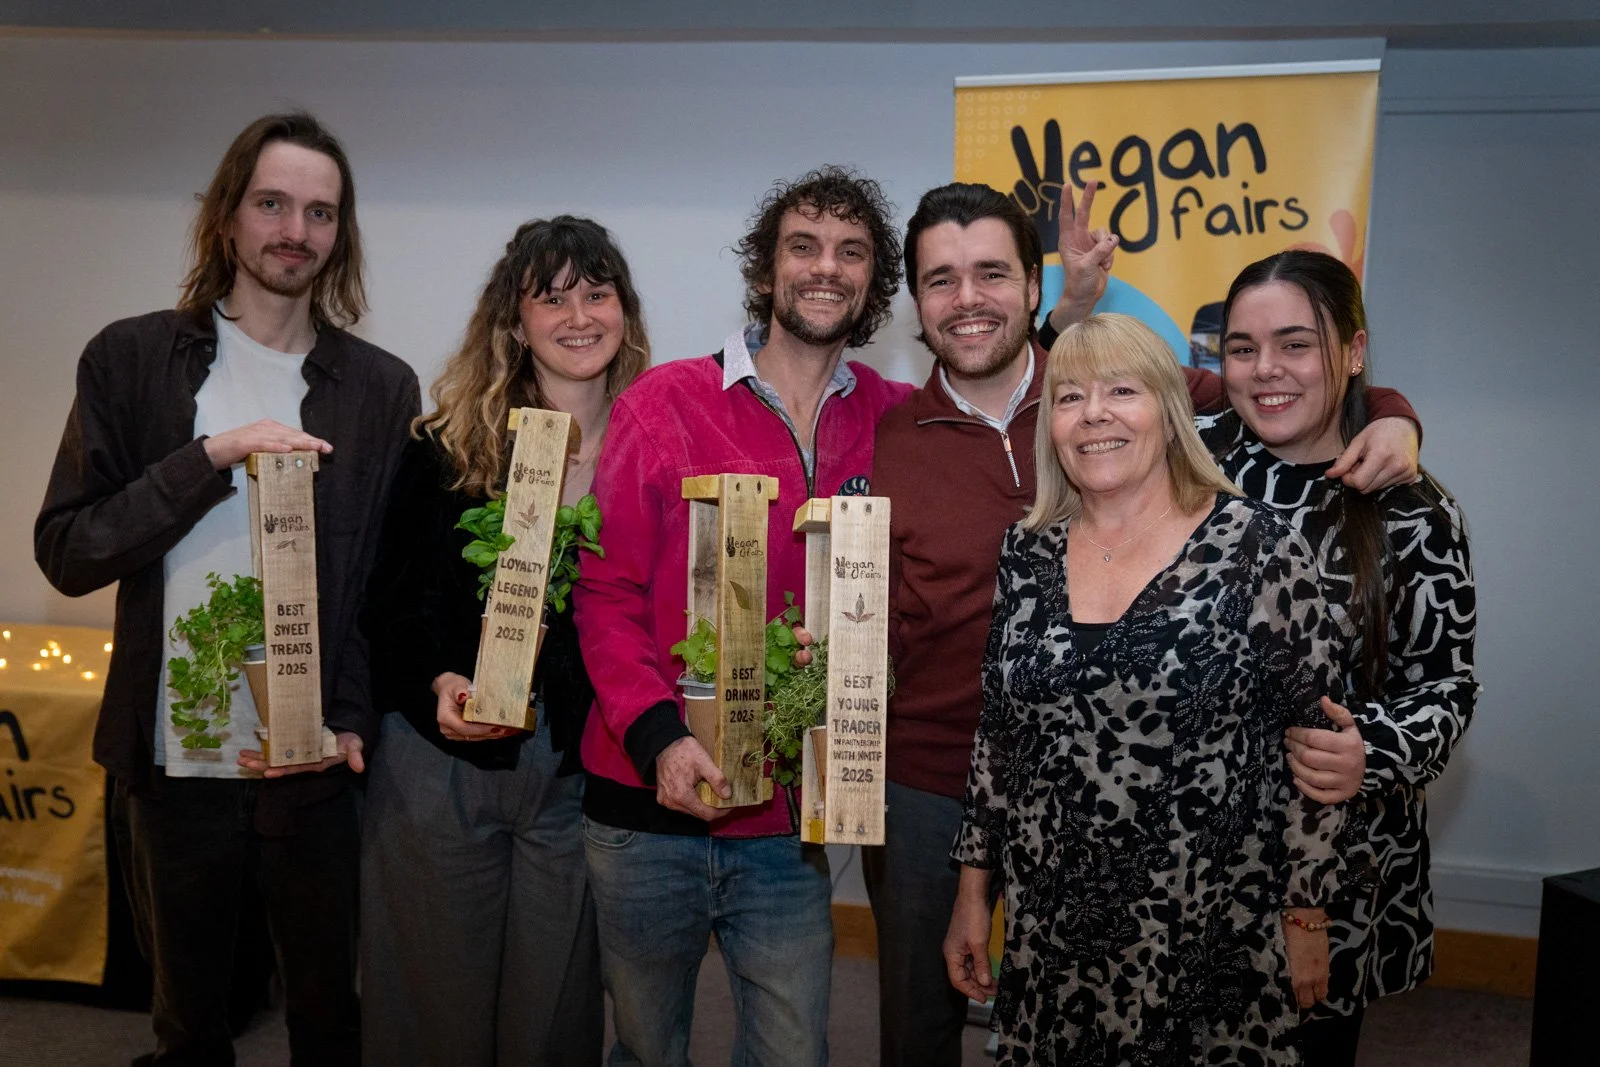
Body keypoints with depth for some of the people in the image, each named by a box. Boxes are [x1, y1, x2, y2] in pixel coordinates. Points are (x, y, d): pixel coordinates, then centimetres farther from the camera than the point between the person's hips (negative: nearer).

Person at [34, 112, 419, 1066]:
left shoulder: (382, 387, 1)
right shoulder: (132, 361, -1)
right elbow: (67, 554, -6)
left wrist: (348, 722, -12)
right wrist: (211, 460, -19)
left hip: (318, 767, 0)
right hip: (175, 762, 0)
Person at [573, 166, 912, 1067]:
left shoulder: (892, 420, 2)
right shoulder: (663, 404, -4)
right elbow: (606, 594, -4)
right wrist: (657, 736, -18)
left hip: (789, 821, 1)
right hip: (651, 804, -1)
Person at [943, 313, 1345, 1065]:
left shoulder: (1260, 548, -9)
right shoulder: (1027, 553, 3)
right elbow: (996, 735, 9)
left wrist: (1306, 919, -4)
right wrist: (972, 891, 9)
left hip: (1210, 940, -3)